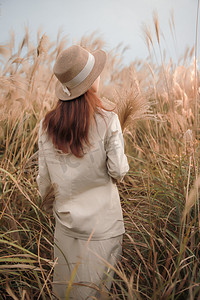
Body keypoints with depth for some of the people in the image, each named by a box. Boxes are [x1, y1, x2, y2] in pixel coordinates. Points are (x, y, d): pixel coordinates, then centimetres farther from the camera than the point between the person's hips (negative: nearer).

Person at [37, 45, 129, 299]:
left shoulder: (47, 125, -7)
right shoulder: (107, 120, -18)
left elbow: (44, 176, 0)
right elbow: (118, 170, -14)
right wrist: (120, 153, 7)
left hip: (67, 219, 3)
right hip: (102, 222, -3)